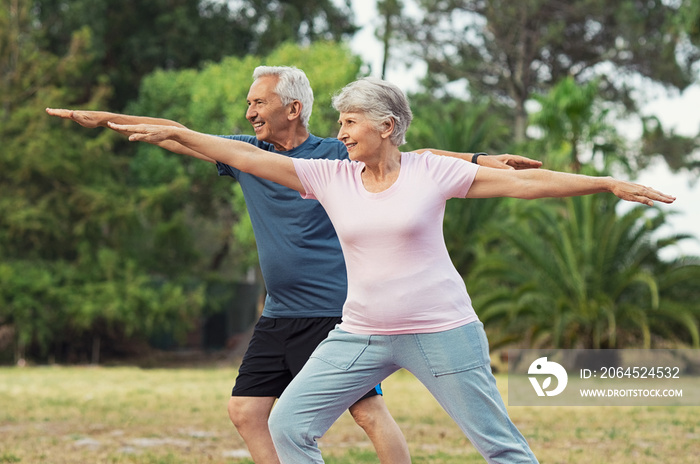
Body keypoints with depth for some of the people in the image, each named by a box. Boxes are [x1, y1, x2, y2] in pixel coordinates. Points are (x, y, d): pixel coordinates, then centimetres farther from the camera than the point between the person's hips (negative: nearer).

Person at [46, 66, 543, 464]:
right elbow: (181, 136, 13)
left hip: (335, 313, -6)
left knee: (368, 410, -9)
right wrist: (104, 119, 14)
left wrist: (479, 159, -15)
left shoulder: (335, 155, -5)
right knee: (245, 411, 4)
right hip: (279, 317, 7)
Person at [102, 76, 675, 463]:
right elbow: (247, 156, 1)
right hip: (361, 334, 4)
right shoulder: (330, 177, 2)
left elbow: (523, 181, -6)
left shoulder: (432, 172, -6)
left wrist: (608, 184, -8)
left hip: (442, 331, -4)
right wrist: (177, 133, -3)